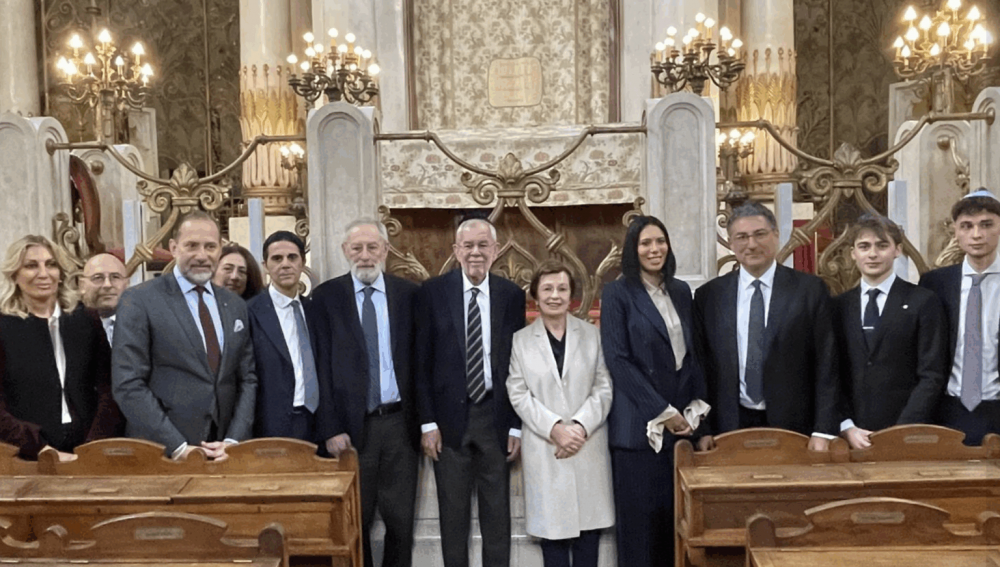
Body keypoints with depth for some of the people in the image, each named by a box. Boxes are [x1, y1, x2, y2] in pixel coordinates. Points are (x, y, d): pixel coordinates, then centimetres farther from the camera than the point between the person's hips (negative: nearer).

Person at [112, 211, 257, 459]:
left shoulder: (235, 306, 9)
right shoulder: (138, 300, -5)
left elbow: (248, 380, 8)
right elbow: (128, 385, -10)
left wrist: (233, 441, -5)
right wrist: (178, 447, -15)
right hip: (162, 456, -4)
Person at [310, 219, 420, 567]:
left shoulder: (409, 294, 4)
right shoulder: (326, 296, 1)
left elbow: (419, 360, 5)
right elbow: (322, 367, -2)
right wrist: (331, 428, -8)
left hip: (400, 422, 1)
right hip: (352, 425, -1)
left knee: (401, 518, 10)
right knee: (355, 520, 10)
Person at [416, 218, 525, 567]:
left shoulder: (512, 295, 2)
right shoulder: (432, 292, -2)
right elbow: (421, 363, -2)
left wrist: (517, 426, 0)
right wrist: (427, 423, -6)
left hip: (495, 416, 1)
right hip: (449, 417, -1)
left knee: (497, 513, 10)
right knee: (452, 515, 10)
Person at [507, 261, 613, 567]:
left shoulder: (592, 335, 7)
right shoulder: (520, 340, 4)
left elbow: (604, 388, 1)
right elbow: (519, 395, -2)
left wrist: (581, 426, -13)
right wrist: (555, 428, -13)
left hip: (589, 446, 1)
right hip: (543, 450, -1)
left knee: (589, 526, 5)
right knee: (552, 528, 4)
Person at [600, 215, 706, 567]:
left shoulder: (681, 291, 11)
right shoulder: (617, 294, -5)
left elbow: (693, 352, 14)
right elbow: (618, 360, -11)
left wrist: (697, 404, 1)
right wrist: (662, 412, -13)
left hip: (681, 419, 5)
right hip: (639, 423, -5)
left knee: (675, 513, 8)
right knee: (639, 515, 2)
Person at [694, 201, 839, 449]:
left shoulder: (810, 289, -1)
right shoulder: (708, 296, 4)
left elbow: (826, 365, -3)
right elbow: (701, 367, 5)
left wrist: (824, 431, -9)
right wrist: (703, 429, -2)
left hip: (794, 426, -1)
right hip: (730, 428, 1)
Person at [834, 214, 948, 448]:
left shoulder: (924, 303, 0)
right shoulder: (838, 307, 8)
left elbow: (932, 376, -4)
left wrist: (902, 430, -12)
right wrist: (846, 427, -6)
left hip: (908, 437, -2)